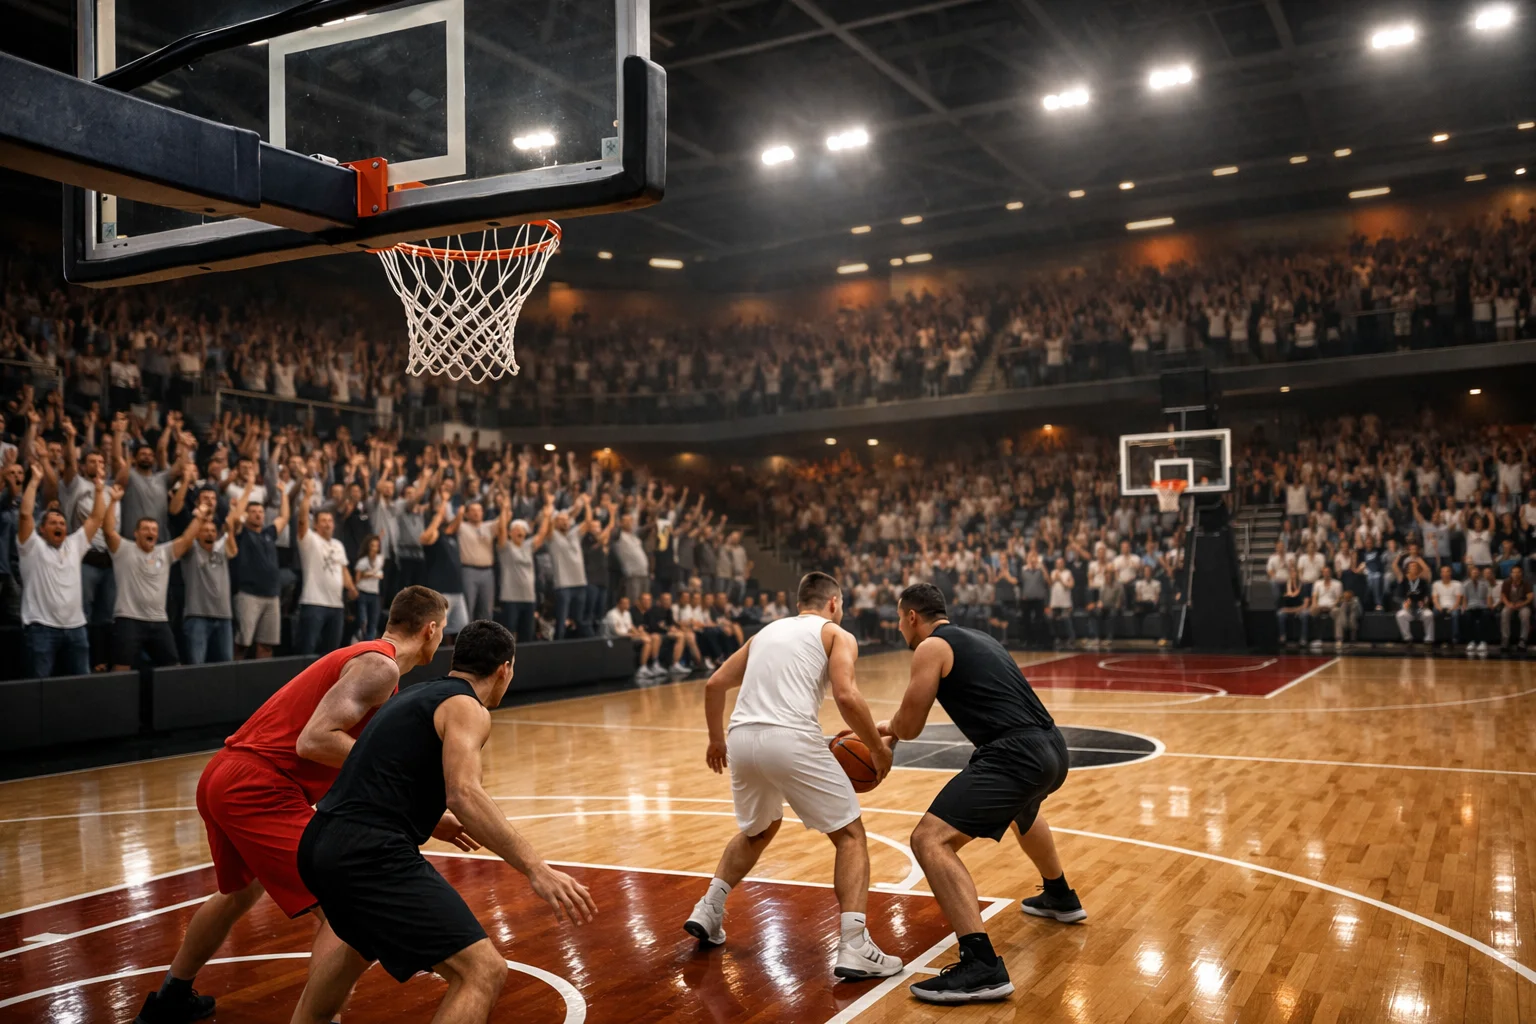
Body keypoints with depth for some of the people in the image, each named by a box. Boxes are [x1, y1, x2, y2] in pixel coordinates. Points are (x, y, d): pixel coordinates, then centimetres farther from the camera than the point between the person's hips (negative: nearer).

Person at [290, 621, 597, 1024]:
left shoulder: (415, 696, 22)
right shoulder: (466, 707, -4)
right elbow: (464, 794, -22)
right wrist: (536, 868, -27)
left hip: (321, 844, 10)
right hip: (370, 853, -10)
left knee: (363, 940, 40)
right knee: (483, 971, -12)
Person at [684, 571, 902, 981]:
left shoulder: (767, 631, 27)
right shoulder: (837, 635, 12)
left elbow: (714, 685, 26)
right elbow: (846, 697, -6)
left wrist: (716, 739, 39)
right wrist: (878, 748, 7)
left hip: (742, 738, 6)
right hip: (791, 739, -6)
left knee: (759, 829, 32)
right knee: (850, 834, 9)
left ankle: (707, 912, 29)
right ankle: (855, 948, -3)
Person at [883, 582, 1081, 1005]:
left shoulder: (931, 647, -1)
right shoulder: (977, 638, 24)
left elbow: (908, 727, 0)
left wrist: (885, 727, 26)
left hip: (1017, 755, -10)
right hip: (1051, 748, 10)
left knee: (931, 840, -13)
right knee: (1021, 810, 41)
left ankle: (982, 965, -21)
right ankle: (1060, 897, 60)